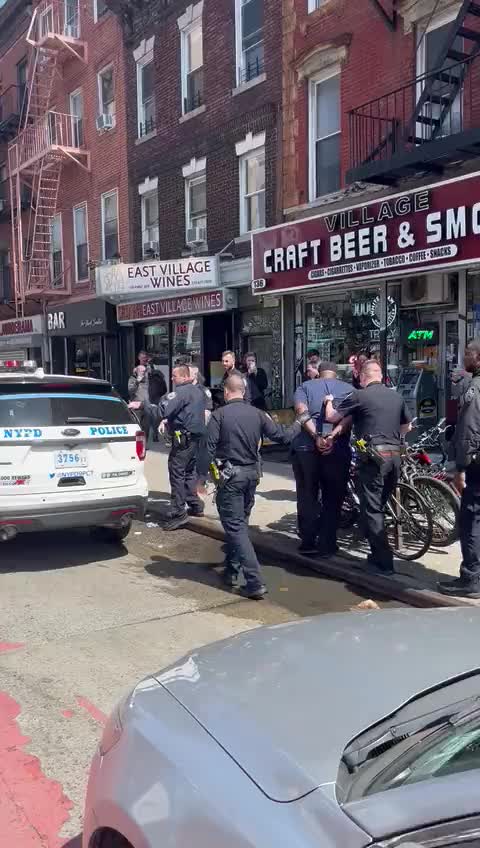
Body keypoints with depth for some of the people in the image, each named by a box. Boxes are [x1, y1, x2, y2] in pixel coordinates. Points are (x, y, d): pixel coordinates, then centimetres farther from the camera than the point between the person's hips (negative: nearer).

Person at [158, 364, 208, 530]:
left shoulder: (181, 392, -15)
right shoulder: (197, 391, 17)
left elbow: (163, 410, -24)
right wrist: (167, 420, 11)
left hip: (183, 438, -10)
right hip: (196, 437, 10)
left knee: (177, 473, -8)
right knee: (189, 472, 20)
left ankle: (178, 514, -10)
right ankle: (195, 505, 26)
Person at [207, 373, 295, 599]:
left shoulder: (219, 414, -10)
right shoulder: (257, 414, 3)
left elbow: (210, 449, -13)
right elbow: (280, 435, 6)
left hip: (230, 475, -5)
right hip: (251, 473, 6)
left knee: (235, 527, -4)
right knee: (239, 523, 21)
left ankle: (255, 582, -11)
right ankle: (232, 570, 32)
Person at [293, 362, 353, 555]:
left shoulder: (304, 387, 13)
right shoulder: (348, 389, 13)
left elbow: (302, 412, -7)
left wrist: (317, 437, -16)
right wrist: (333, 436, -17)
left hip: (306, 447, 0)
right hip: (338, 449, 0)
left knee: (307, 496, 11)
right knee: (333, 499, 10)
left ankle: (308, 542, 13)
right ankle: (327, 545, 11)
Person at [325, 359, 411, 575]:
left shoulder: (359, 395, -6)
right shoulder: (396, 396, 12)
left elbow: (332, 417, -1)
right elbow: (407, 426, 23)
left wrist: (328, 402, 18)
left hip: (374, 456, -6)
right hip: (395, 455, 6)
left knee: (372, 509, 0)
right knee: (380, 506, 17)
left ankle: (384, 563, 0)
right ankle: (379, 554, 25)